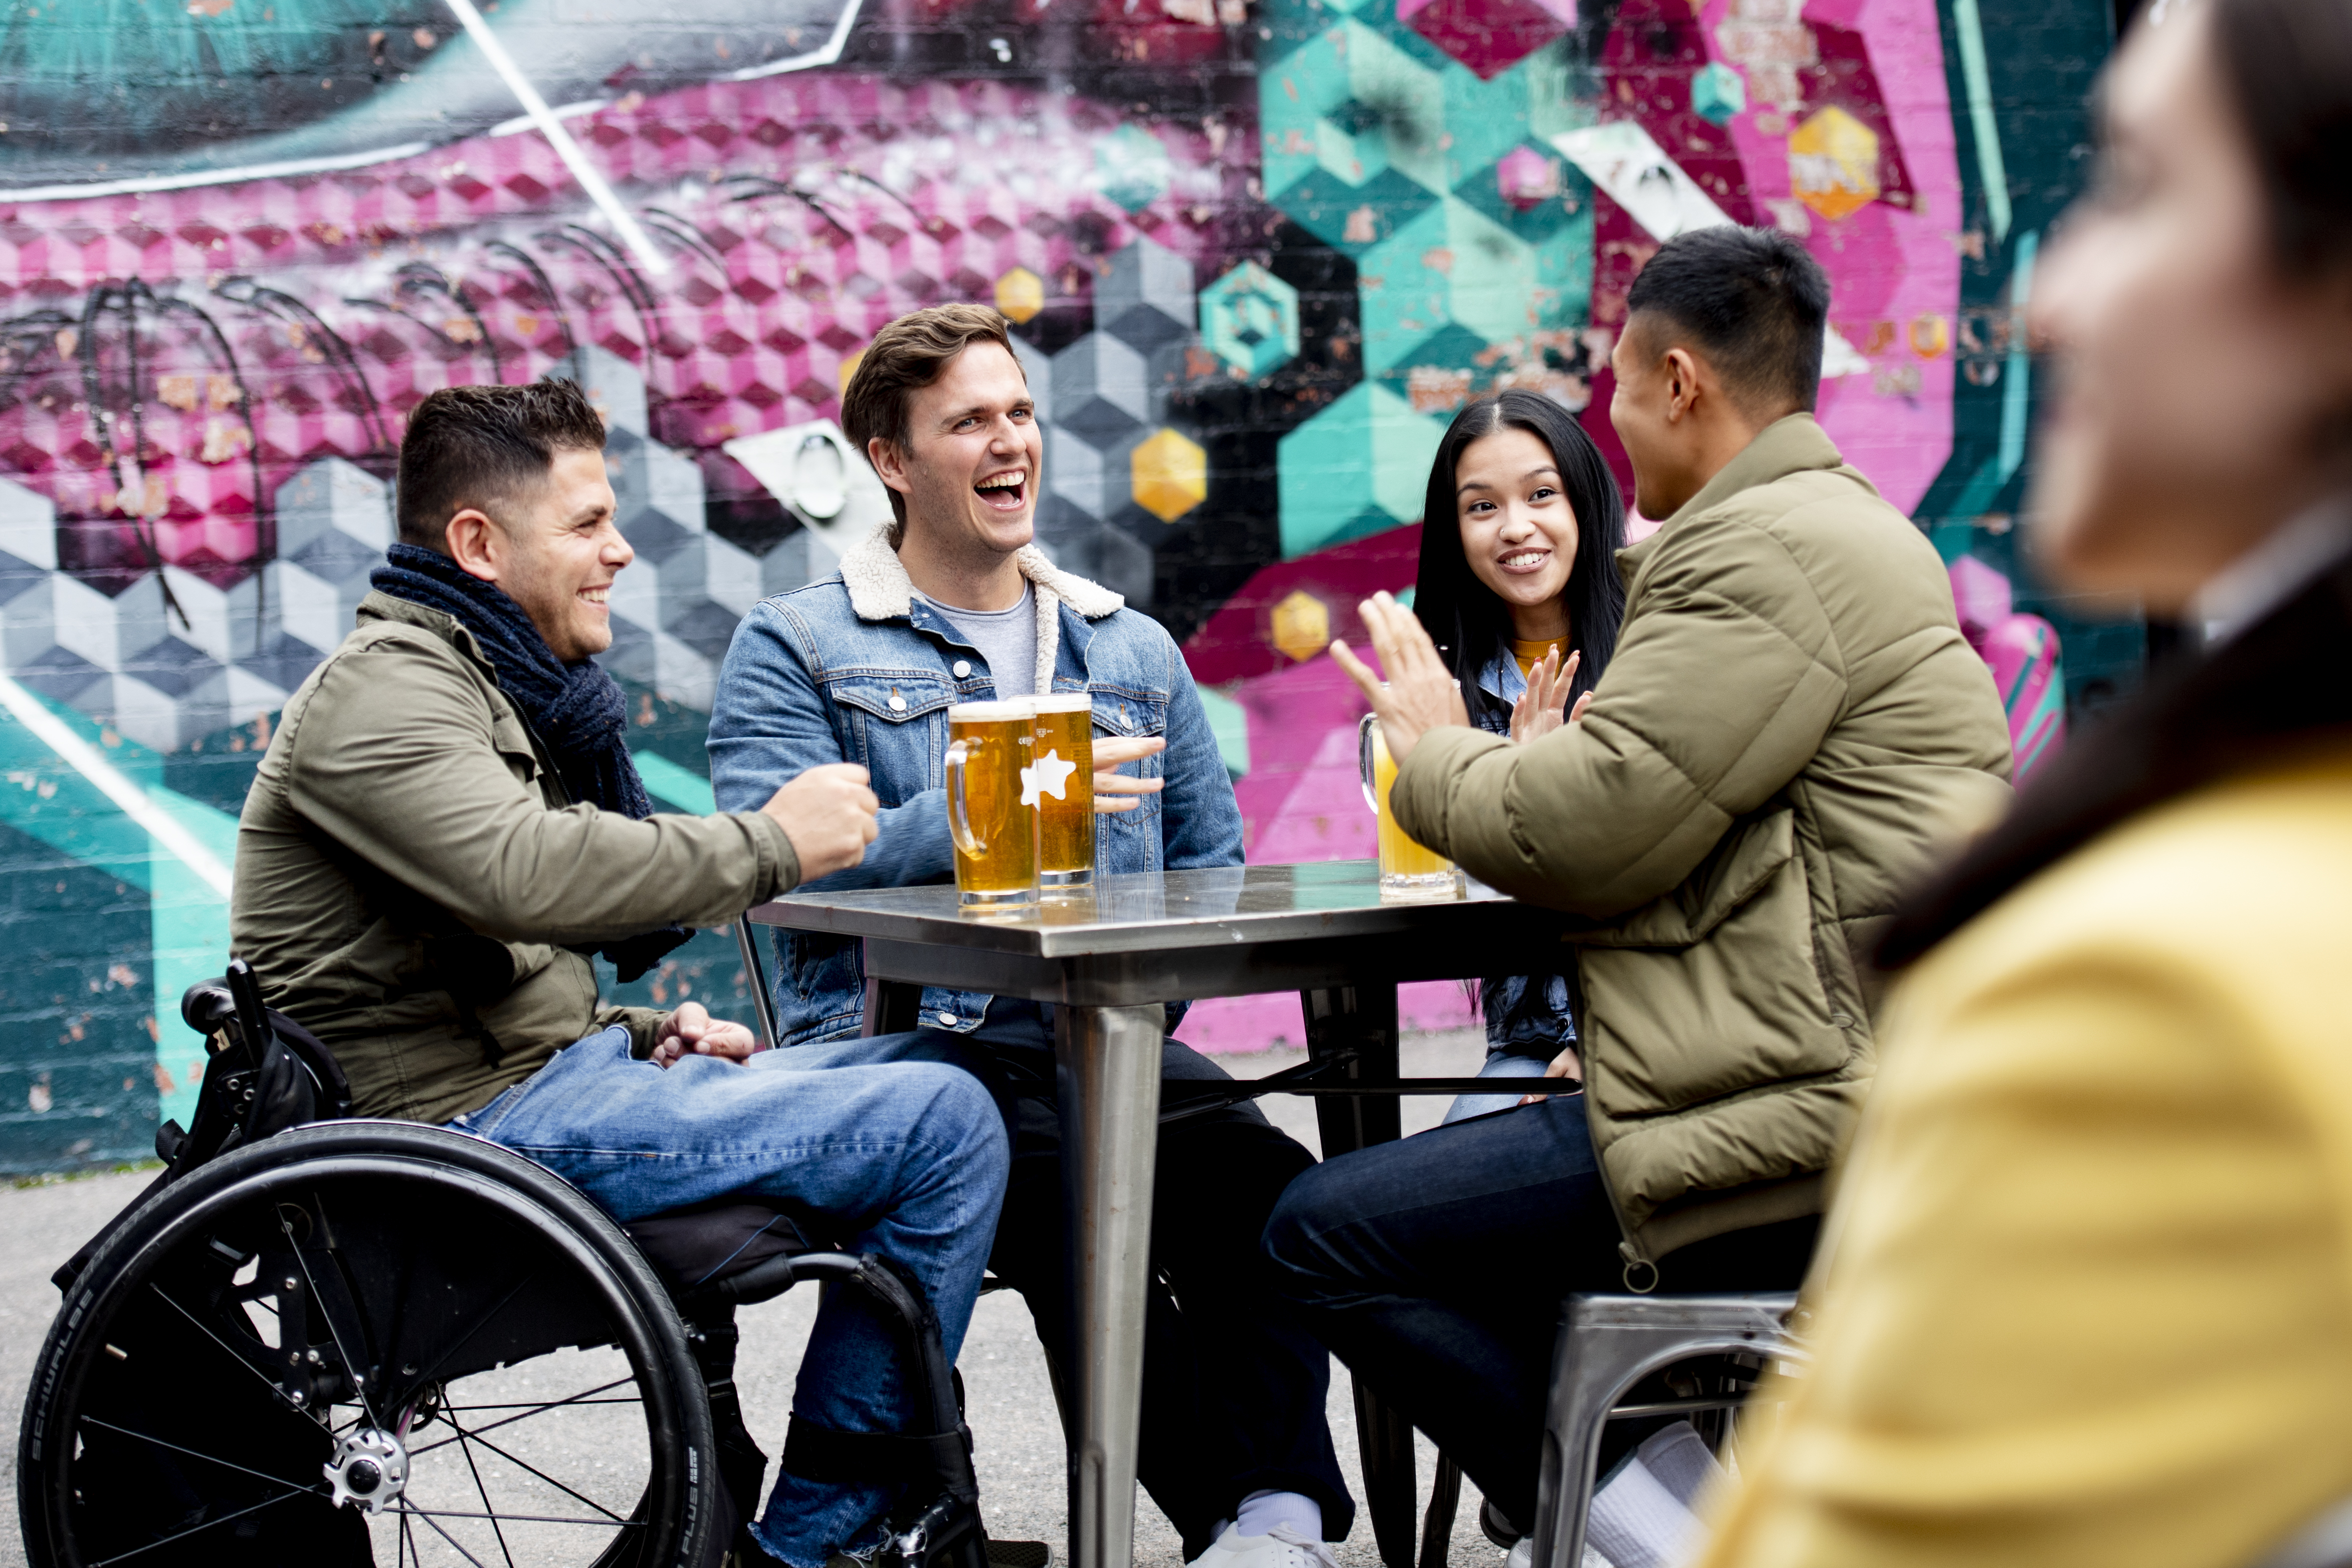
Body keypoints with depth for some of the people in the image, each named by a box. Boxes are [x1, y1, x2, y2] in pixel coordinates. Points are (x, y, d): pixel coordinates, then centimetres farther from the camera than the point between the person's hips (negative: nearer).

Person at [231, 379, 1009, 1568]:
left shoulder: (490, 686, 22)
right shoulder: (382, 687, -12)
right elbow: (521, 871, -30)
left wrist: (638, 1037, 9)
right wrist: (767, 845, -20)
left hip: (546, 1074, 11)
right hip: (476, 1125, -11)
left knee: (927, 1067, 15)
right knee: (942, 1128, -18)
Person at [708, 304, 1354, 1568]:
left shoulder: (1133, 650, 24)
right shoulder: (793, 649, 9)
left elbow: (1213, 863, 22)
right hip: (906, 1045, -3)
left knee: (1260, 1177, -31)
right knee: (1075, 1200, -35)